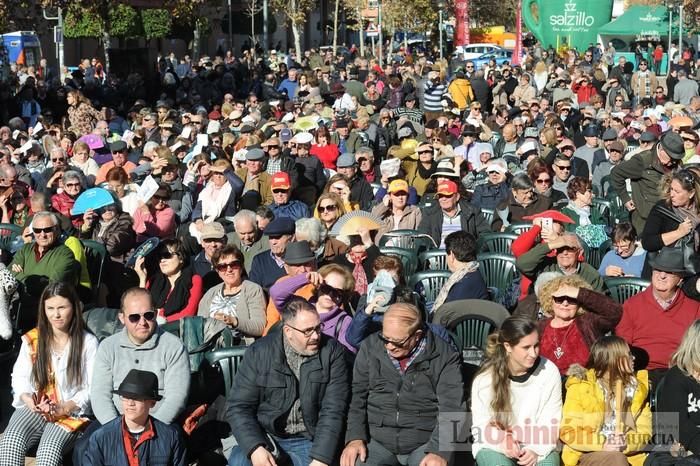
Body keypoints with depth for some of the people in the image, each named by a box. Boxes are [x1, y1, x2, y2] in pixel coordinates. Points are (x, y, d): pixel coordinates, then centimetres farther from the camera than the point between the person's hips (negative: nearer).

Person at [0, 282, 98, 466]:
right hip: (35, 407, 3)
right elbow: (19, 376, 14)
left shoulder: (88, 342, 1)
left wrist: (65, 407, -16)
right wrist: (27, 398, -8)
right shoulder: (31, 340, 11)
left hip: (73, 412, -3)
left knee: (49, 449, -33)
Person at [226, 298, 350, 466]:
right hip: (264, 436, -1)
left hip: (310, 440, 1)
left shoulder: (332, 351, -5)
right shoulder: (259, 352, -4)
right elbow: (239, 406, -5)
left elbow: (333, 410, -9)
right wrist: (255, 448, -22)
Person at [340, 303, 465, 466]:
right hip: (376, 441, 2)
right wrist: (355, 438, -10)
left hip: (425, 444, -1)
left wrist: (439, 451, -23)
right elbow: (356, 396, 4)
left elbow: (452, 409, -11)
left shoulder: (444, 356, -7)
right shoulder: (370, 347, 1)